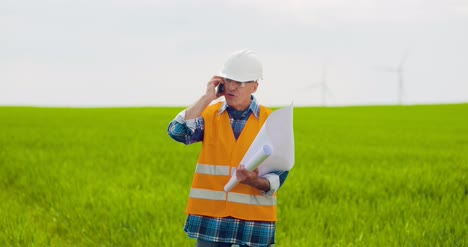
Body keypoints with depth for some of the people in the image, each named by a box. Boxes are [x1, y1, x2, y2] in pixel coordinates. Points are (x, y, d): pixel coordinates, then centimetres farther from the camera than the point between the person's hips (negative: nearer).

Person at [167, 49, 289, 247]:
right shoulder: (209, 115, 5)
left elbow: (279, 173, -1)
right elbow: (177, 132, -13)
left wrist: (256, 182, -22)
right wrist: (207, 98, -11)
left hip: (255, 221, -1)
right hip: (211, 218, 1)